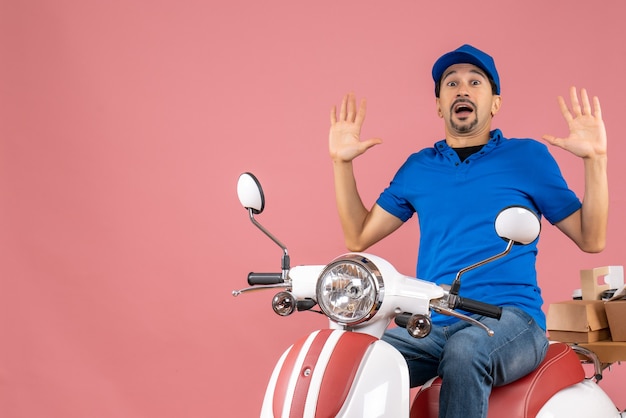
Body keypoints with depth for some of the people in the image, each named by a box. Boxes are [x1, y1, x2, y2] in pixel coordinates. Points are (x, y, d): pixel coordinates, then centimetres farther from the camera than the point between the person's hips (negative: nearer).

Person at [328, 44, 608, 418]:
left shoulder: (528, 156, 9)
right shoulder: (418, 167, 17)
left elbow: (591, 240, 6)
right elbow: (358, 237, 16)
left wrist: (596, 158, -6)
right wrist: (341, 161, 9)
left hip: (510, 318, -2)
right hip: (431, 326, 3)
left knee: (464, 352, -38)